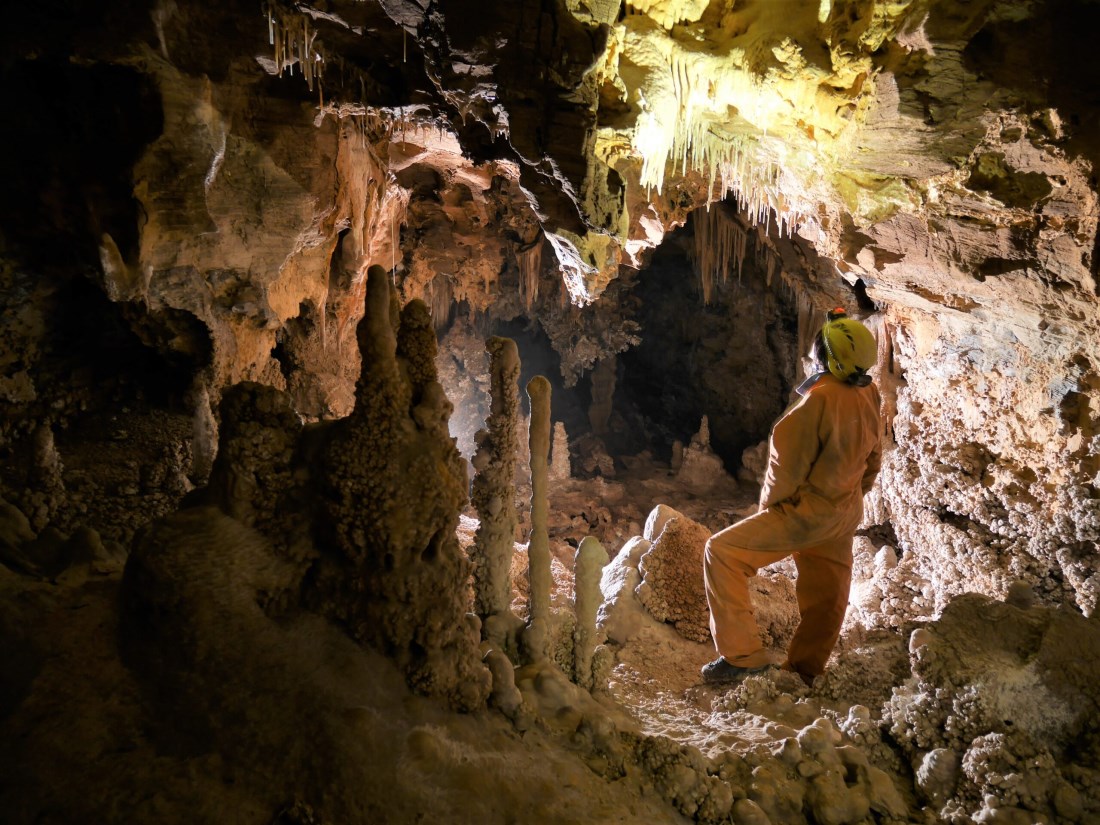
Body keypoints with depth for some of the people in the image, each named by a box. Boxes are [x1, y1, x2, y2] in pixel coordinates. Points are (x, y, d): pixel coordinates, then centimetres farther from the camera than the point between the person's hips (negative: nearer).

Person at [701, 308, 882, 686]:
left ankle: (744, 655, -8)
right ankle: (804, 672, 31)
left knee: (723, 551, -9)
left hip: (808, 511, -9)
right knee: (824, 594, 16)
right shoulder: (868, 396, 3)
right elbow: (872, 459, 14)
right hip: (846, 513, 9)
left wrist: (769, 503, -1)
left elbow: (788, 461, -17)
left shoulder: (820, 398, -23)